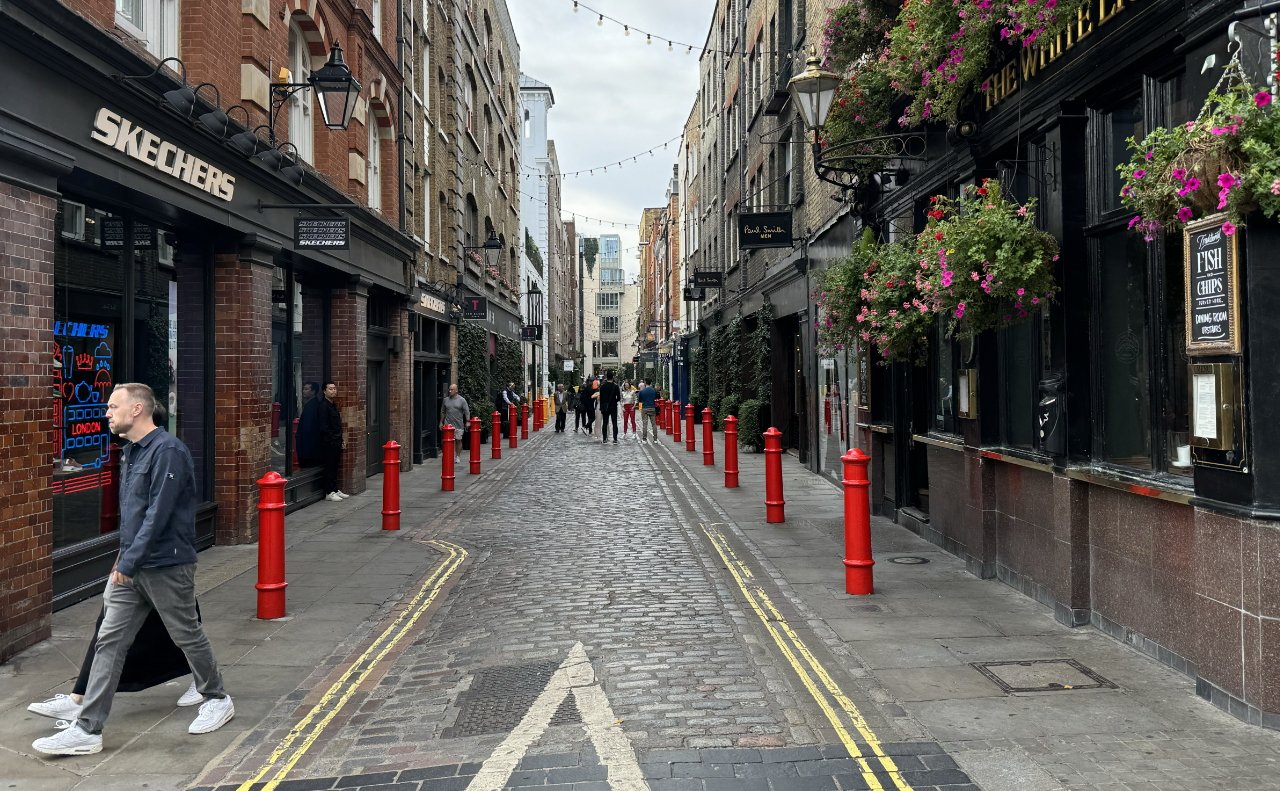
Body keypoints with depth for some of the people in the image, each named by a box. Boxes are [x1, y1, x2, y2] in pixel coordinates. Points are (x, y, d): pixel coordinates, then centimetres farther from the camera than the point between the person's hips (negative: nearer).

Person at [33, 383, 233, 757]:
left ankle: (217, 700, 27)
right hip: (131, 567, 8)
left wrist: (129, 561, -19)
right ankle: (88, 730, 9)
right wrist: (124, 557, 18)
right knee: (109, 642, 5)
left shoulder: (167, 451, -19)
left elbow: (159, 513, -22)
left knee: (188, 636, 7)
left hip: (166, 567, -8)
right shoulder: (132, 449, 11)